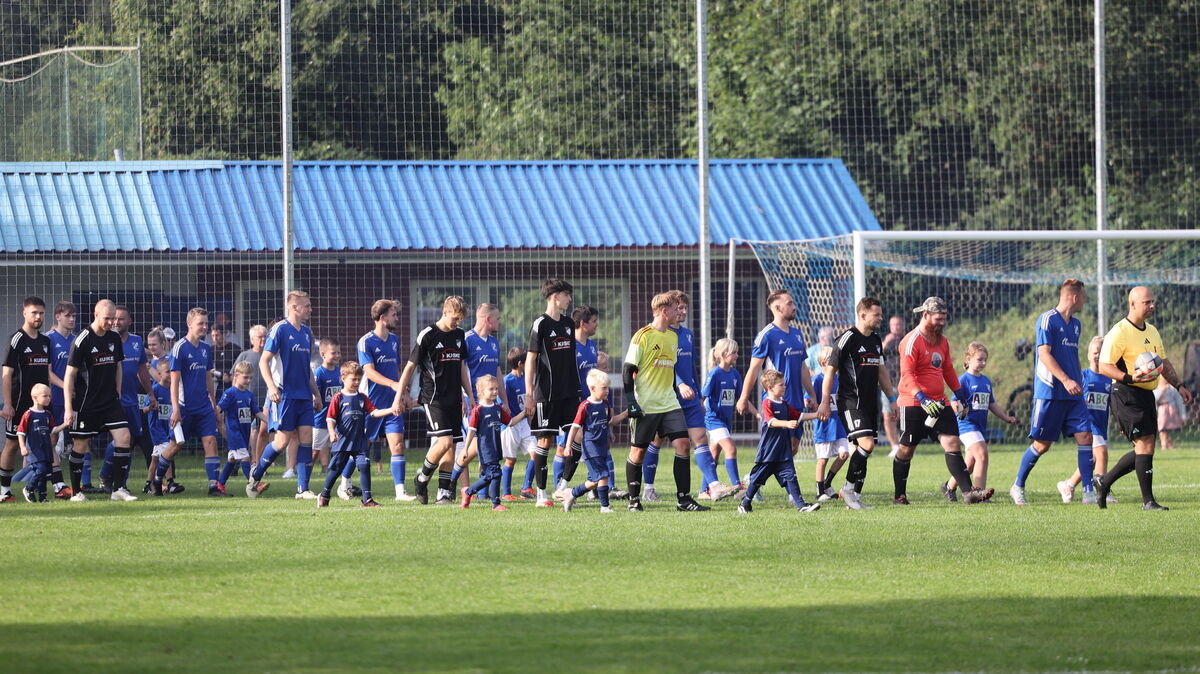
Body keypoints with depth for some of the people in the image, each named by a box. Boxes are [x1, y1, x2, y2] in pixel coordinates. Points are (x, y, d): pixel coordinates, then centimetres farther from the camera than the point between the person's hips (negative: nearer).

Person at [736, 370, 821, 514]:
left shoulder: (784, 404, 13)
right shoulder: (767, 403, -12)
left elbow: (799, 416, 22)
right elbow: (771, 421, -27)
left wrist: (817, 415, 15)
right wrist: (786, 423, -42)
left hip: (783, 451, 6)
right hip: (768, 451, -6)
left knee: (790, 476, -3)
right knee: (758, 478, 6)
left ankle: (800, 504, -7)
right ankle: (745, 503, 20)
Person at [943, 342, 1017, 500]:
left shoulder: (986, 381, 15)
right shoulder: (963, 380, -7)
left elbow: (992, 404, 23)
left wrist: (1007, 417, 19)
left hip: (981, 426, 8)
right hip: (967, 424, -8)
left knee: (971, 464, 11)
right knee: (982, 455, -22)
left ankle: (949, 486, 31)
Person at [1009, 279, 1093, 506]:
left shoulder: (1075, 324, 16)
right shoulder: (1048, 319, -9)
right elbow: (1044, 354, -16)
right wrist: (1066, 380, -25)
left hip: (1072, 394, 7)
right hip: (1049, 392, -7)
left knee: (1085, 436, -5)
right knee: (1042, 444, -1)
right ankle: (1018, 486, 16)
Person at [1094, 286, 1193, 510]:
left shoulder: (1152, 331, 16)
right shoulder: (1119, 332, -12)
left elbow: (1164, 363, 26)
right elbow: (1104, 367, -16)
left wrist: (1179, 386, 17)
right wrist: (1130, 378, -27)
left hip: (1146, 395, 9)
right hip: (1126, 394, -9)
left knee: (1143, 449, 8)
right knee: (1145, 443, -13)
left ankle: (1104, 481, 24)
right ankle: (1148, 500, -9)